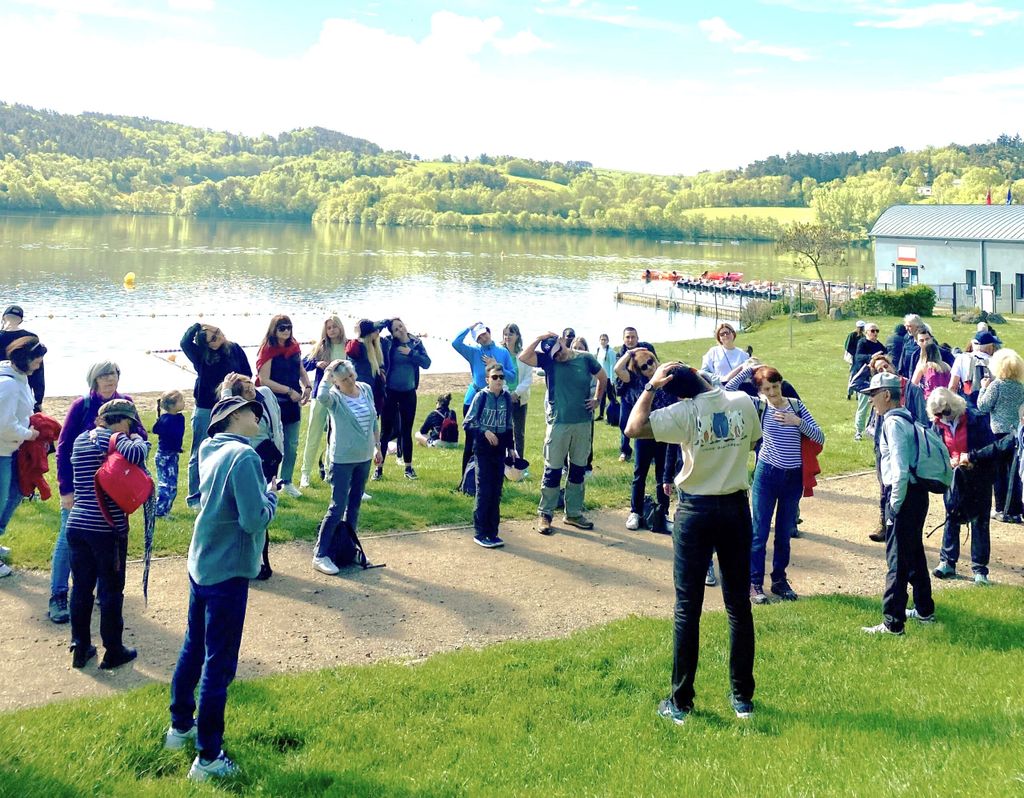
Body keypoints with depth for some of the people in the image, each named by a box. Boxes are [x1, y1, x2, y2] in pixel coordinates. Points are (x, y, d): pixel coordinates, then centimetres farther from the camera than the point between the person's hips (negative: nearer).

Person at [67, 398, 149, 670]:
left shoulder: (81, 439, 12)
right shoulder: (116, 439, -12)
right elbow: (136, 455, -32)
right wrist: (138, 440, -9)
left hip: (77, 525, 6)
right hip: (107, 528, -6)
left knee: (81, 587, 14)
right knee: (111, 590, 6)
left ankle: (80, 648, 22)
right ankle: (113, 652, 15)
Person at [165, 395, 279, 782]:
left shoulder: (210, 449, 6)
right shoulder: (243, 455, -19)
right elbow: (254, 520, -23)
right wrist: (271, 497, -4)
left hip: (201, 565, 9)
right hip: (228, 572, -9)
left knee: (193, 648, 22)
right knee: (218, 665, 0)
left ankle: (180, 726, 39)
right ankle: (207, 758, 8)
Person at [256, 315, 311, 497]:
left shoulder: (294, 347, 6)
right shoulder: (268, 350, -12)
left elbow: (301, 370, 18)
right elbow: (264, 380, -17)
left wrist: (307, 387, -1)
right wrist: (289, 390, -19)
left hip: (293, 402, 6)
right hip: (274, 402, -6)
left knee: (292, 445, 12)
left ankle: (286, 482, 25)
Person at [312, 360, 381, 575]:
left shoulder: (366, 390, 0)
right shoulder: (335, 397, -17)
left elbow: (374, 420, 11)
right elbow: (321, 396, -44)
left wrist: (377, 447, 13)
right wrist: (327, 373, -34)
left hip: (364, 458, 6)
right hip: (343, 460, -6)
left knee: (354, 505, 16)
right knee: (337, 508, -7)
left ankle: (347, 548, 29)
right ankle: (320, 555, 0)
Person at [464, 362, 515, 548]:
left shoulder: (507, 398, 5)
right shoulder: (481, 397, -8)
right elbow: (468, 424, -6)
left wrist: (511, 447, 11)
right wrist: (485, 431, -18)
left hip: (499, 451, 5)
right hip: (483, 451, -5)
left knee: (496, 493, 7)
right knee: (484, 492, -5)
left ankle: (492, 532, 15)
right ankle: (480, 533, 3)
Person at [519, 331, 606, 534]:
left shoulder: (585, 359, -1)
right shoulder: (548, 360, -5)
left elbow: (603, 377, 15)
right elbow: (523, 357, -18)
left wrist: (597, 399, 6)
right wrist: (539, 338, -19)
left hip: (583, 422, 3)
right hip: (558, 423, -3)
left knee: (578, 469, 11)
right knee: (553, 470, 0)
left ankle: (573, 513, 23)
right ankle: (545, 514, 9)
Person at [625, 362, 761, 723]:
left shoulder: (684, 412, -16)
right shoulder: (743, 402, -3)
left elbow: (633, 428, -18)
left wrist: (650, 387, -8)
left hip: (696, 510, -3)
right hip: (736, 507, 4)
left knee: (687, 607, 3)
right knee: (739, 604, 11)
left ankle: (681, 702, 8)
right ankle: (743, 697, 18)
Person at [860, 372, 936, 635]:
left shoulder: (893, 423, -16)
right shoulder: (906, 418, 13)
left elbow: (900, 470, -23)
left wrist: (894, 506, -17)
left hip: (904, 495, -10)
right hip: (917, 493, 10)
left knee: (897, 559, -5)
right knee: (915, 554, 22)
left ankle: (892, 623, -1)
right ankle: (924, 610, 36)